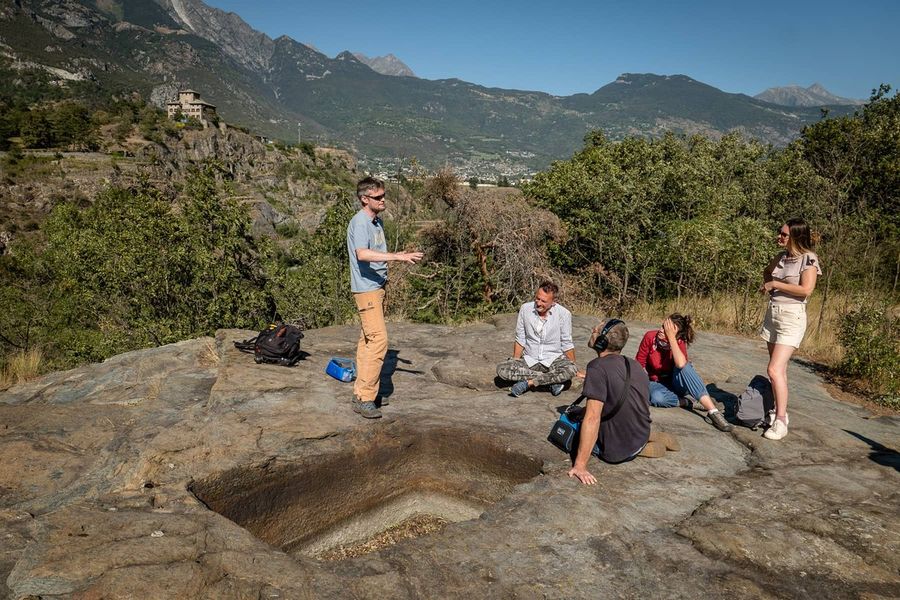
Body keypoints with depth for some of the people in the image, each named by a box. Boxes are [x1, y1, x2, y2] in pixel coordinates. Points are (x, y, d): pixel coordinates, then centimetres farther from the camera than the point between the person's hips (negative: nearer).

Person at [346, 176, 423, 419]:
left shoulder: (377, 221, 14)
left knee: (368, 341, 13)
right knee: (378, 340, -14)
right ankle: (364, 399, -9)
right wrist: (397, 256, -36)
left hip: (376, 287, 10)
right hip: (366, 288, -10)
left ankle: (363, 392, 21)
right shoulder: (359, 222, -16)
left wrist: (400, 256, 19)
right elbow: (362, 254, -33)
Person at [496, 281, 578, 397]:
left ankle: (528, 382, -21)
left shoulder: (563, 314, -10)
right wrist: (515, 362, -3)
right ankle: (553, 380, -22)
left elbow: (567, 345, -1)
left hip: (554, 359, -2)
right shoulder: (525, 309, -4)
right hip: (529, 360, 2)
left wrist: (575, 369, -7)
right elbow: (520, 340, 5)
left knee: (570, 370, -34)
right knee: (502, 369, -24)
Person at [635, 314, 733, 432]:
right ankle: (689, 403, -15)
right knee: (657, 398, -38)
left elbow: (681, 364, -39)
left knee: (684, 367, -35)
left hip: (675, 382, 0)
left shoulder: (679, 343, -17)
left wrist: (671, 337, -36)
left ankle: (713, 411, -35)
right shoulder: (650, 337, -16)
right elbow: (639, 364, -8)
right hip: (656, 383, 0)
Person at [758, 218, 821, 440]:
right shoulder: (781, 256, 10)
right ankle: (778, 411, 21)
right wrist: (766, 283, 8)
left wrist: (775, 284, -13)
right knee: (779, 370, 12)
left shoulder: (808, 259, -10)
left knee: (774, 369, -15)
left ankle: (780, 422, -9)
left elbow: (806, 289, -21)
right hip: (772, 314, 8)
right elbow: (767, 273, 30)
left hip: (791, 317, -7)